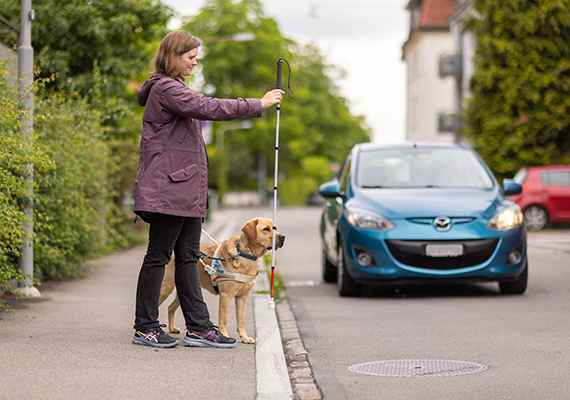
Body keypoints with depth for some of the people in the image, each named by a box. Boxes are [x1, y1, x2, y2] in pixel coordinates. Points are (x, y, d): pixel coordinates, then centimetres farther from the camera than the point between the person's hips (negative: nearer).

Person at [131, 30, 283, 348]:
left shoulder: (175, 88, 23)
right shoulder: (165, 89, -11)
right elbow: (207, 108, -22)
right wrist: (258, 105, -19)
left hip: (186, 191, 10)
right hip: (167, 189, -10)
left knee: (188, 258, 7)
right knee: (158, 256, -4)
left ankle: (199, 328, 7)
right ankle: (145, 328, 2)